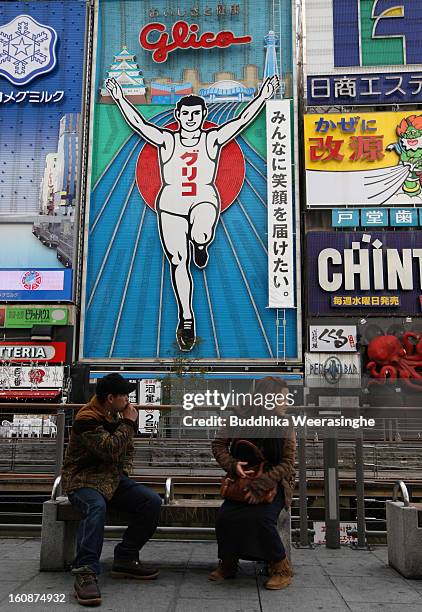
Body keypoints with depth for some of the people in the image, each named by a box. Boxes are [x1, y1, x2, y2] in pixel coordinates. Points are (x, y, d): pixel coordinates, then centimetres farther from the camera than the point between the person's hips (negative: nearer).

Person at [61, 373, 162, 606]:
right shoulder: (87, 419, -16)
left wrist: (124, 471, 6)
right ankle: (85, 573, -38)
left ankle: (125, 559, -4)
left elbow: (128, 450, 23)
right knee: (96, 507, -39)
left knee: (152, 501, -12)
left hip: (112, 478, 7)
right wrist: (129, 424, -16)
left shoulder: (117, 416, 9)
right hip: (83, 479, -7)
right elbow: (110, 450, -26)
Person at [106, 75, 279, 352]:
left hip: (204, 200, -1)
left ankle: (200, 244, 5)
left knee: (201, 235, -37)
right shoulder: (166, 139, 6)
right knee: (178, 262, -1)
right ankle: (186, 318, 11)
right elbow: (139, 124, -1)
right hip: (170, 204, 1)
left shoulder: (213, 139, 5)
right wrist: (120, 99, -8)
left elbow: (242, 120, -1)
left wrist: (263, 96, -7)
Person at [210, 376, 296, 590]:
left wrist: (261, 484, -21)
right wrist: (232, 465, -14)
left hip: (274, 485, -2)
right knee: (225, 516, -22)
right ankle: (227, 564, 5)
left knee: (261, 518, -30)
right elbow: (218, 444, 6)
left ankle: (281, 568, -5)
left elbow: (287, 463, -8)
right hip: (243, 483, 2)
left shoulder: (286, 426, -4)